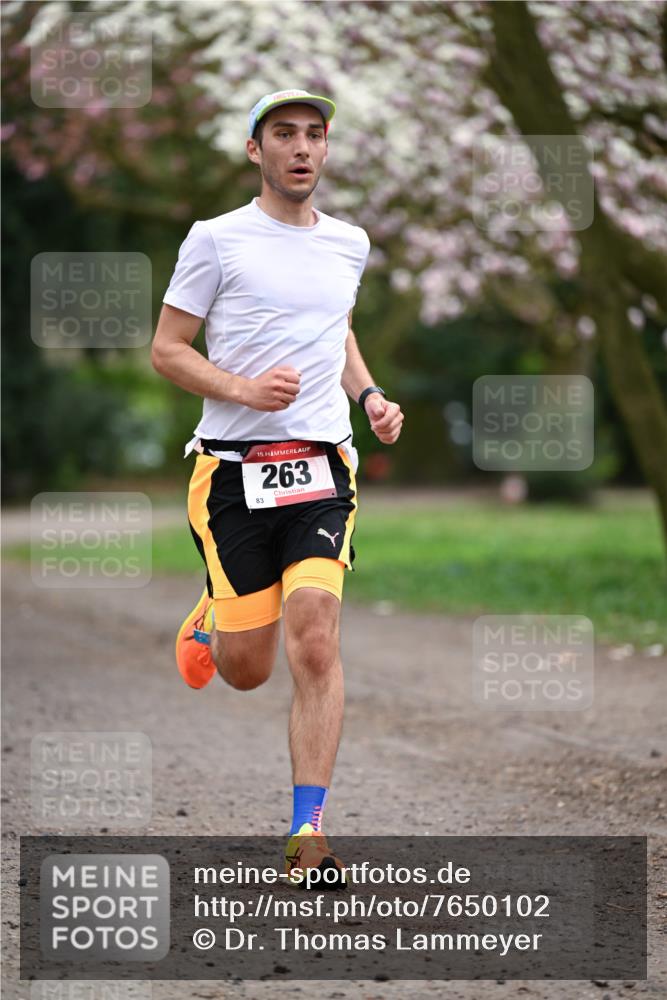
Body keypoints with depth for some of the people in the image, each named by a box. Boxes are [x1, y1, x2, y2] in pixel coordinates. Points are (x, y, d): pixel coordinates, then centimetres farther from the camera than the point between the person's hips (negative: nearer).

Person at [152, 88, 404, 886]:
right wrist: (241, 388, -16)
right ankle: (212, 620, 38)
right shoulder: (216, 239, -1)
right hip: (234, 468, -3)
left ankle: (308, 832, -10)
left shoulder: (349, 244, 13)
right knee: (247, 669, 0)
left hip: (321, 467, 3)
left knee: (316, 644, -14)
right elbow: (166, 349, 0)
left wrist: (368, 396, 12)